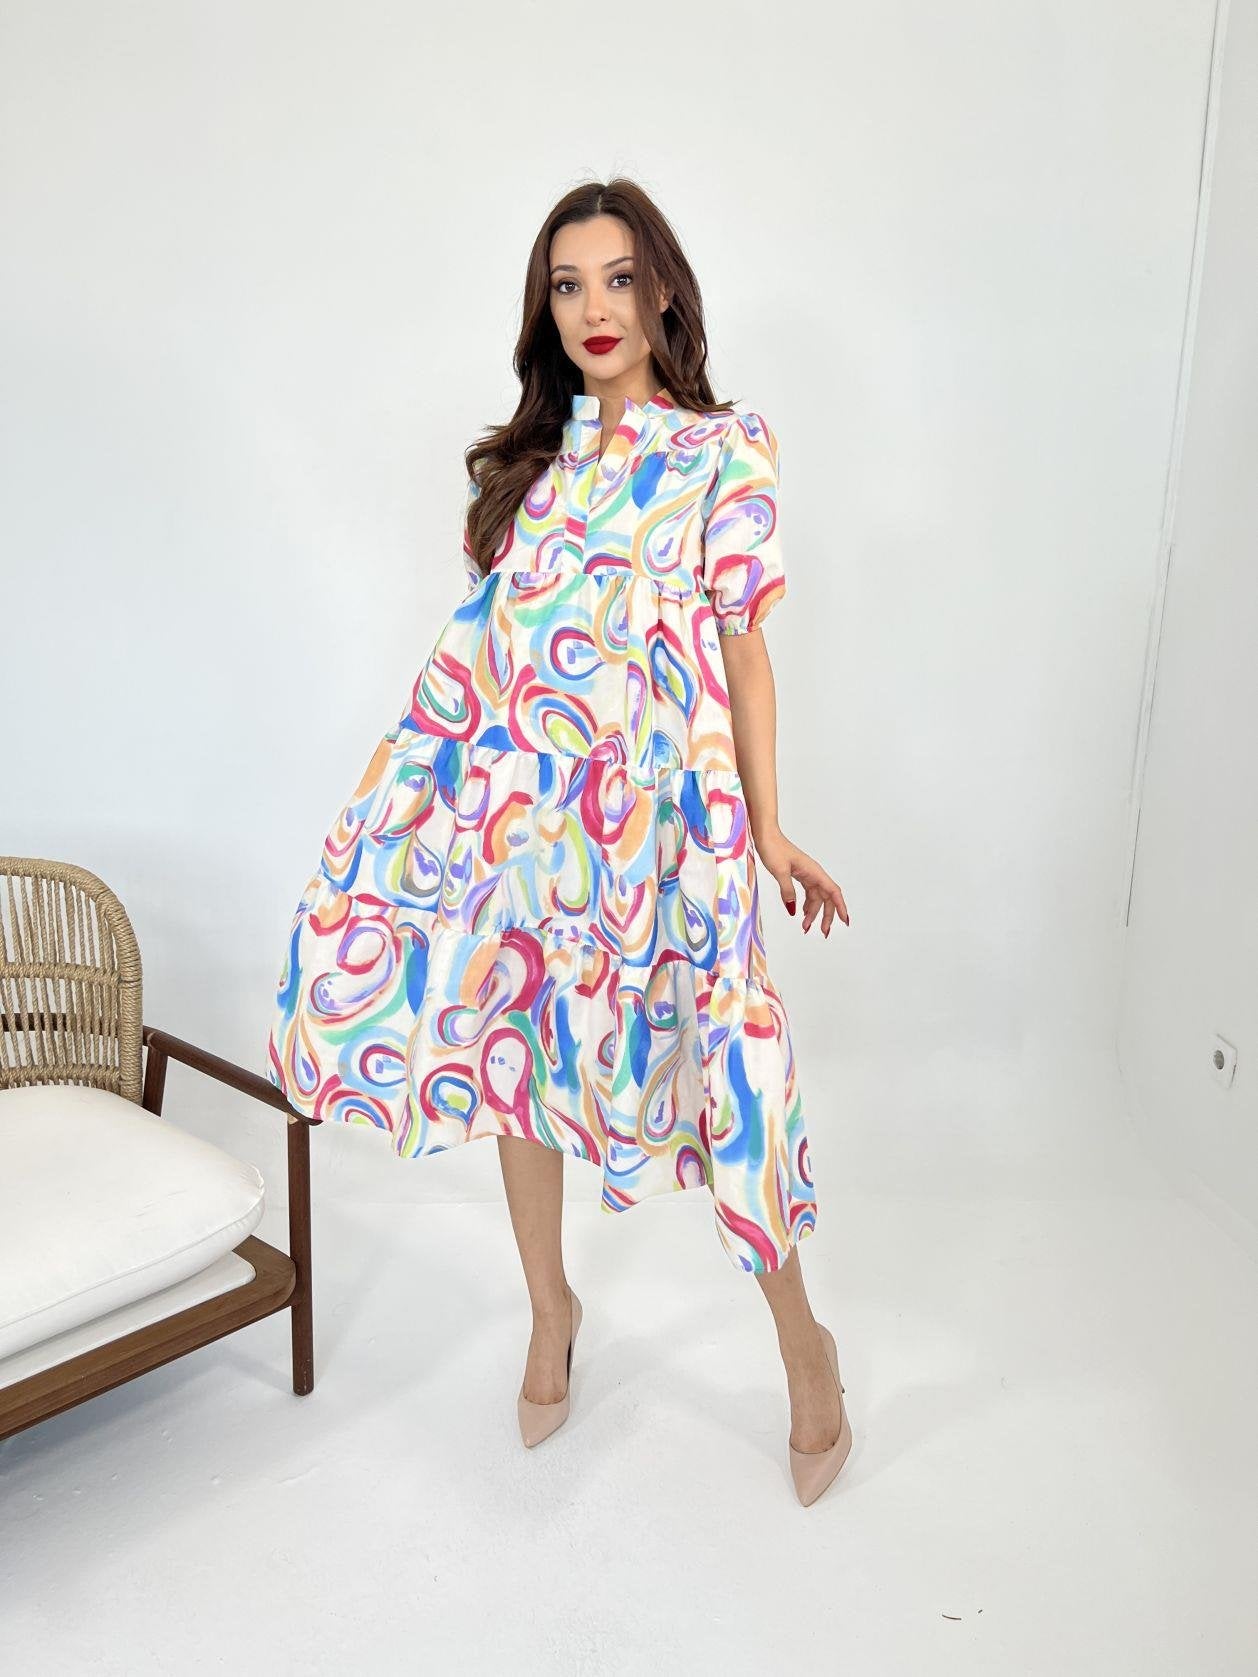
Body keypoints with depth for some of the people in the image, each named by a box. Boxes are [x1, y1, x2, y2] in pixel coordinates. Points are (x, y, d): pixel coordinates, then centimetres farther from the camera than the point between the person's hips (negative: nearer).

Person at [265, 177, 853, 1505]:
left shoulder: (726, 448, 1)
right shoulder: (530, 456, 13)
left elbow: (744, 647, -1)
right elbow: (489, 638, 15)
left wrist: (767, 832, -4)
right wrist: (425, 786, 13)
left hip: (653, 802, -4)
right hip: (512, 795, 5)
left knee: (706, 1062, -3)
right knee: (515, 1050, 11)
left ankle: (802, 1343, 21)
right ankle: (551, 1313, 33)